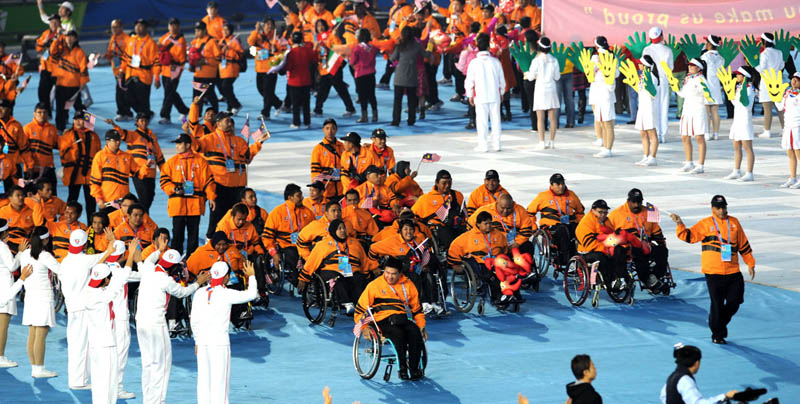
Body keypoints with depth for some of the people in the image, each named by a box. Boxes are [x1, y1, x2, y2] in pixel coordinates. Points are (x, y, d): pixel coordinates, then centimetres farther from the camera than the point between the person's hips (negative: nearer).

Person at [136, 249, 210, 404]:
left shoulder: (148, 269, 1)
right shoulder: (166, 281, -16)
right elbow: (181, 292, 2)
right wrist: (198, 283, 16)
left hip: (141, 321, 7)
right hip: (156, 324, -7)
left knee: (147, 362, 13)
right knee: (162, 362, 1)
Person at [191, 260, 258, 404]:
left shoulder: (199, 293, 4)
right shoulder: (226, 294, -10)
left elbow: (194, 321, 8)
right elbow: (252, 294, 1)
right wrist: (251, 276, 15)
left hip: (203, 340, 5)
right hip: (220, 340, -5)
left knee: (204, 378, 9)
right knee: (220, 379, -1)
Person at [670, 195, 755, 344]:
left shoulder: (734, 223, 10)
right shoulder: (706, 224, 2)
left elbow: (744, 245, 17)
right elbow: (688, 236, -6)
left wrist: (750, 263, 18)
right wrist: (680, 224, -22)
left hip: (733, 271, 3)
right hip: (713, 272, -3)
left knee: (734, 302, 4)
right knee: (717, 304, 0)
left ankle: (720, 325, 28)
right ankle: (717, 334, 15)